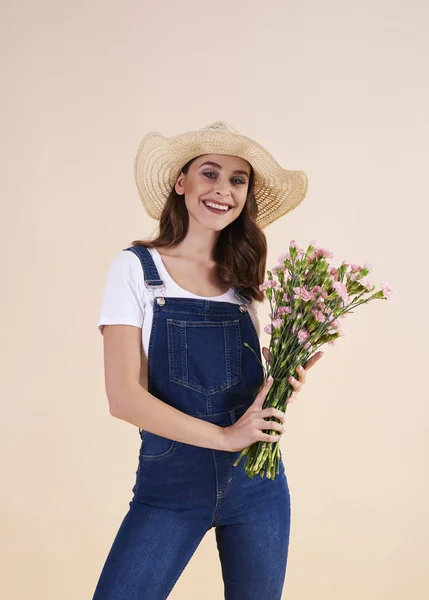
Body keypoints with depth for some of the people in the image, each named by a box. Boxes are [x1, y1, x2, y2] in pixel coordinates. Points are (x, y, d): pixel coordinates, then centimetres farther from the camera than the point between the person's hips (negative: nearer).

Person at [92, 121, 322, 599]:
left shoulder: (244, 278, 6)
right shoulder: (136, 268, -4)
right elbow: (124, 396, -13)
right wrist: (223, 436, -21)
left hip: (256, 482, 3)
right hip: (169, 485, -3)